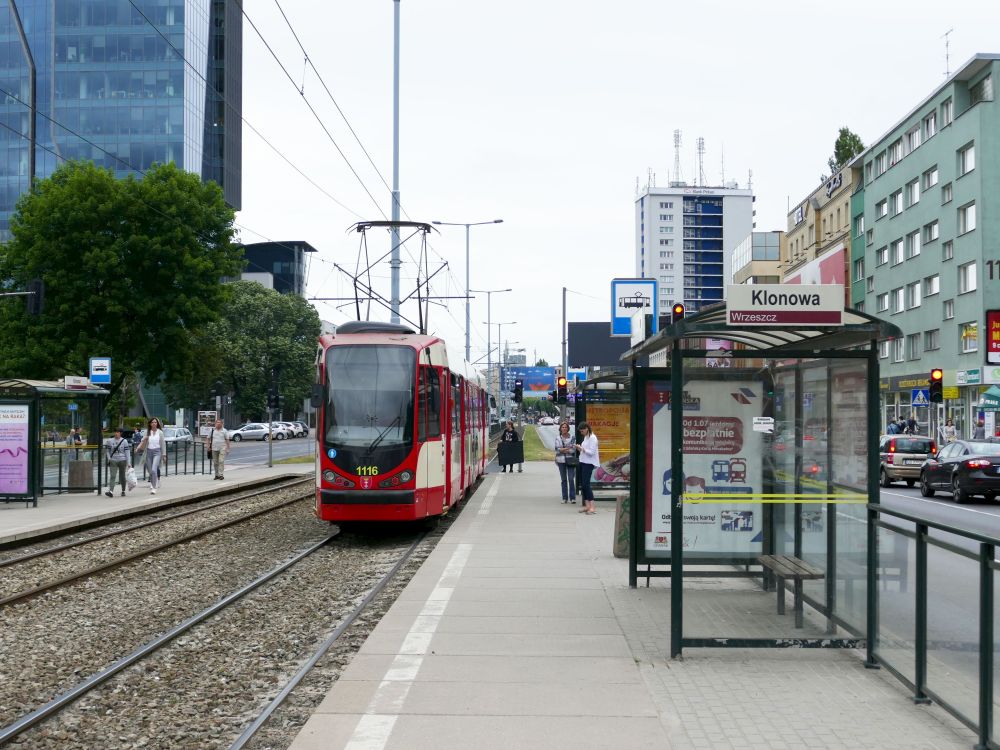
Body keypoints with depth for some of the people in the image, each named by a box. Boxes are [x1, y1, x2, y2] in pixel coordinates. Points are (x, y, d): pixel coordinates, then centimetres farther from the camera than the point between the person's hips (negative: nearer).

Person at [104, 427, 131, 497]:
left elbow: (127, 452, -2)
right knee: (112, 476, -12)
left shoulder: (124, 441, -1)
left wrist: (128, 463, -6)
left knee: (122, 476, 10)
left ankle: (123, 491, 26)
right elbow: (107, 450, 12)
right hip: (113, 461, 0)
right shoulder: (110, 441, 3)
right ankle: (111, 491, -23)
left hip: (122, 460, 0)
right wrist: (109, 458, -1)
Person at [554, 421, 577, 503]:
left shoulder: (572, 437, 1)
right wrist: (568, 448, -13)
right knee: (563, 479, 7)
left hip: (570, 460, -2)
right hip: (561, 460, 2)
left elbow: (573, 449, -4)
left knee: (571, 479, -8)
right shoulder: (558, 438, 6)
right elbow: (557, 448, -3)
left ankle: (572, 497, -3)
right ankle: (565, 498, 12)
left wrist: (563, 450, -12)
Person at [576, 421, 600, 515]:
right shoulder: (585, 437, 16)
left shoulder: (592, 438, -12)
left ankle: (592, 507, -15)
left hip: (589, 463, -10)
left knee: (586, 484, -14)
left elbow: (591, 452, -18)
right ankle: (587, 506, 13)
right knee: (582, 485, 8)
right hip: (583, 462, 10)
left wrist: (582, 448, -18)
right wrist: (580, 449, 4)